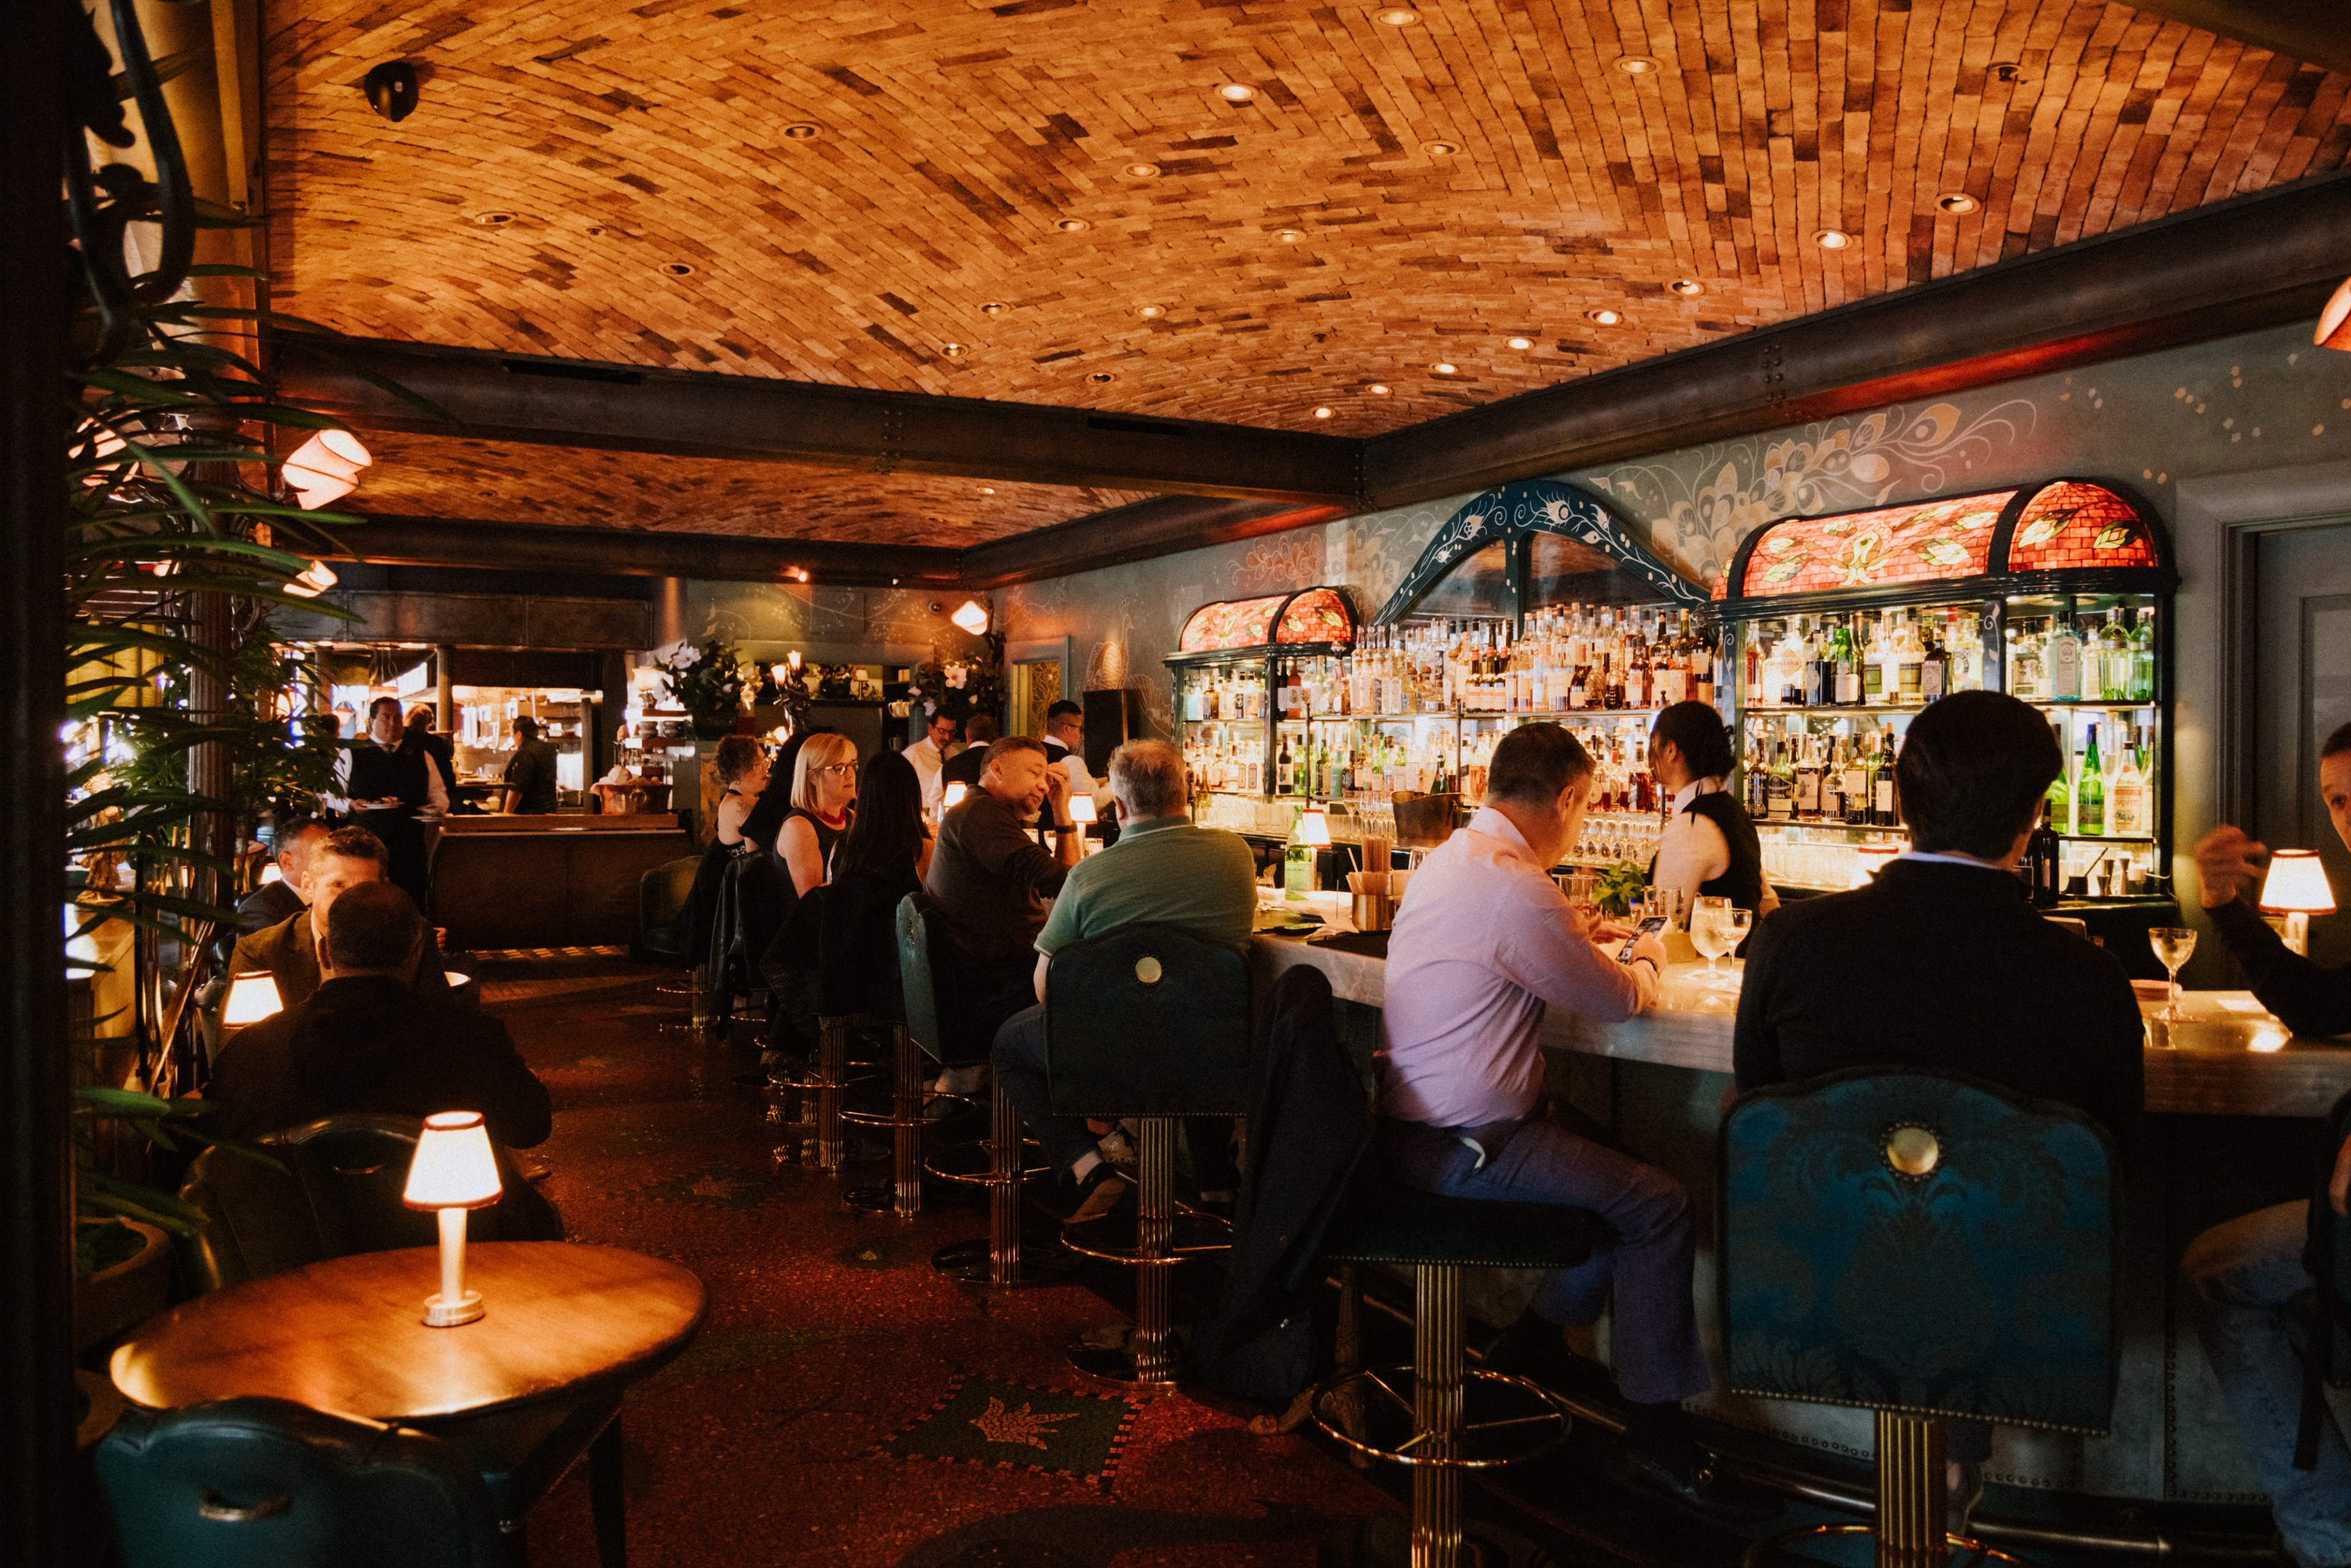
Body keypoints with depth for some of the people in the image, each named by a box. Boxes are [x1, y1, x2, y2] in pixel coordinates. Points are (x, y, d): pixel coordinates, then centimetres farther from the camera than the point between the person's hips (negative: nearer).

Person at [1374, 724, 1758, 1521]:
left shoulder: (1449, 857, 9)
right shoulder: (1515, 887, -23)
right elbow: (1620, 999, -11)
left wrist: (1594, 942, 21)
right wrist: (1648, 959, 10)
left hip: (1419, 1120, 10)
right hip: (1458, 1148, -10)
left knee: (1621, 1165, 16)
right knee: (1659, 1205, -10)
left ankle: (1535, 1340, 26)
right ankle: (1654, 1438, 1)